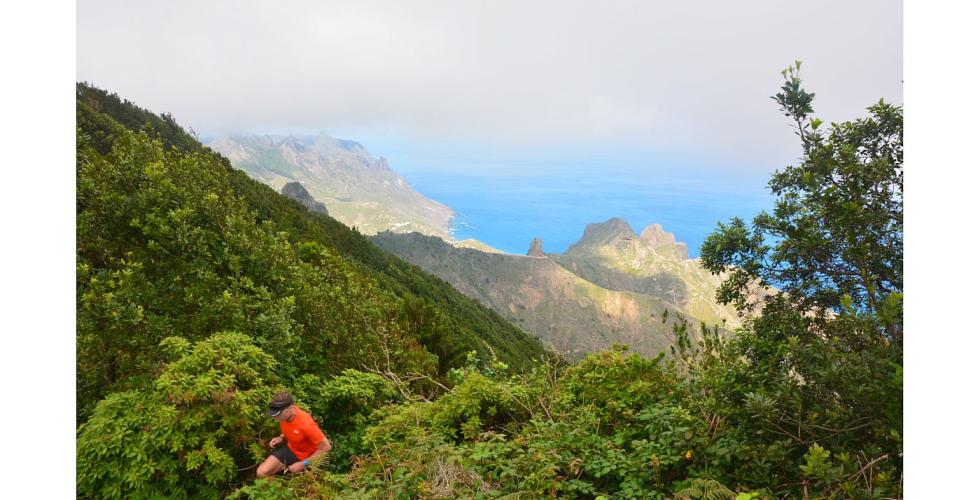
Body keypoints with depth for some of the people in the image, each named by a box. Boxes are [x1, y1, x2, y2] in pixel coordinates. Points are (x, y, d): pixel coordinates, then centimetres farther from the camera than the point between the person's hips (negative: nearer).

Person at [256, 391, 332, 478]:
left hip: (304, 457, -6)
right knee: (261, 473, -7)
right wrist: (281, 438, -5)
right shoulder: (284, 415, -13)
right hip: (289, 449, 6)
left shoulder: (306, 424, -35)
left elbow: (326, 447, -27)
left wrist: (303, 464, -23)